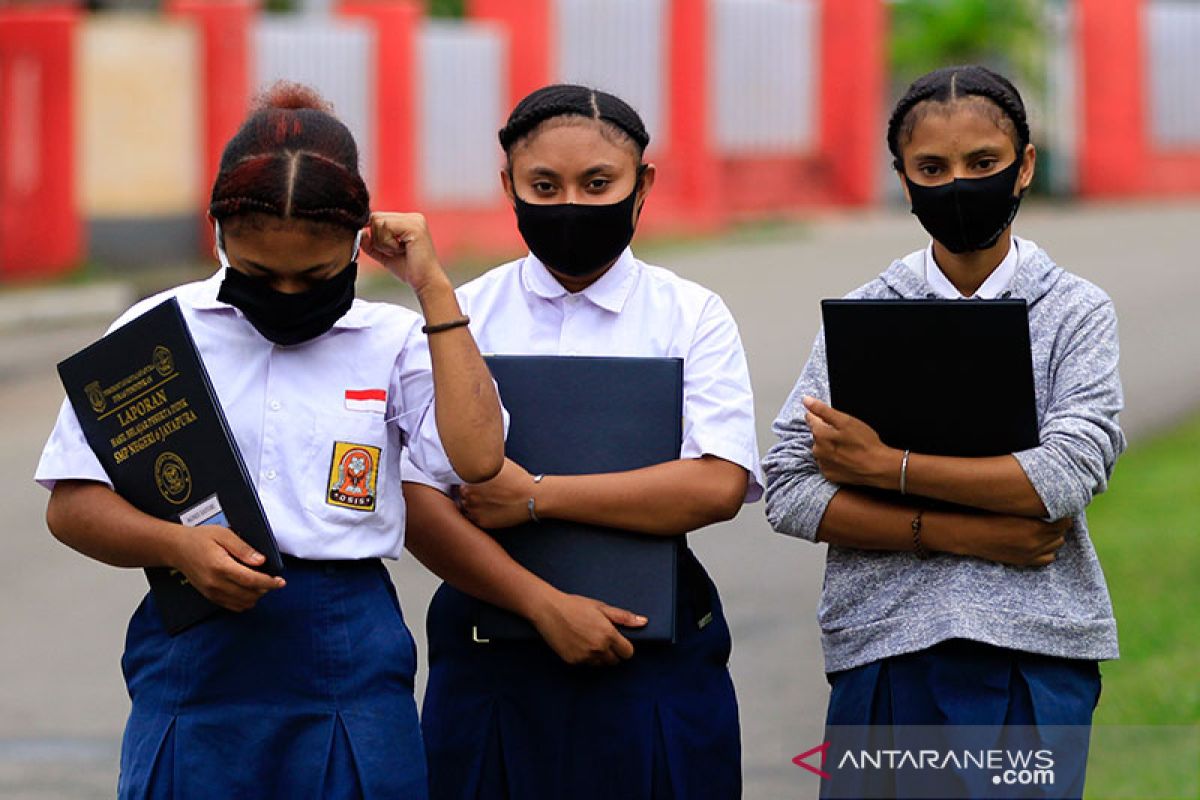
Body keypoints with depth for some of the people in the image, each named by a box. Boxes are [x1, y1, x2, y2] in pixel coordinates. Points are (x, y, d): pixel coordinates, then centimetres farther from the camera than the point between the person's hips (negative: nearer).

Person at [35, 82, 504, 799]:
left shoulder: (393, 342, 6)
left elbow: (476, 456, -11)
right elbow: (73, 504, 4)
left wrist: (434, 290, -6)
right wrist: (179, 546, -15)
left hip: (347, 656, 0)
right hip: (194, 653, 0)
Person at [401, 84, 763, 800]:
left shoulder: (692, 316, 3)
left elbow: (718, 486, -11)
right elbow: (418, 503, -6)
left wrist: (537, 497, -14)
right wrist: (546, 605, -15)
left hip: (657, 655, 0)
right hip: (494, 656, 1)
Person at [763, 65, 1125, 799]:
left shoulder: (1077, 312, 3)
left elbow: (1069, 476, -12)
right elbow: (789, 491, -2)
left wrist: (886, 465, -11)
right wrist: (956, 532, -12)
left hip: (1034, 654, -1)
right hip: (884, 649, 1)